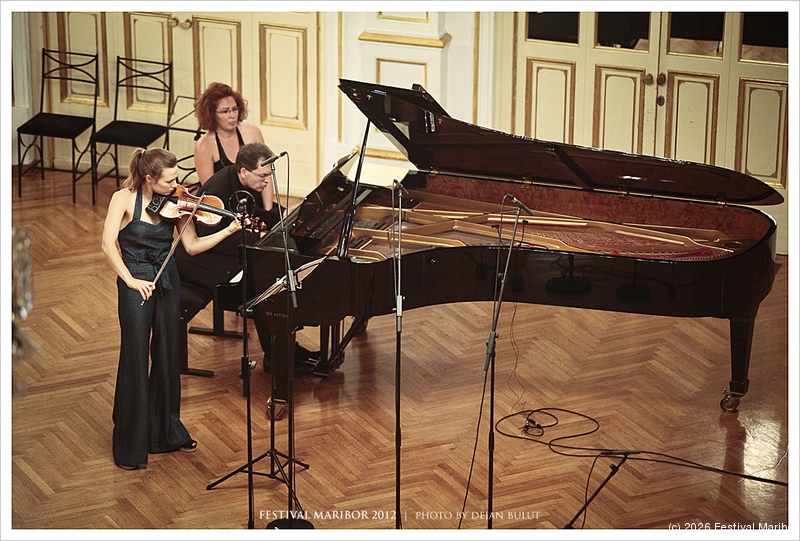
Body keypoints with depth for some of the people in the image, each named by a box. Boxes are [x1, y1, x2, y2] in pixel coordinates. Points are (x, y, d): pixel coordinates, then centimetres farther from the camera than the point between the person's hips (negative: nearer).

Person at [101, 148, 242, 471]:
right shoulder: (124, 199, -11)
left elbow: (192, 245, -3)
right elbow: (109, 244, -16)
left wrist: (229, 231, -14)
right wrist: (130, 280, -24)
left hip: (167, 282, 4)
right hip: (136, 284, -4)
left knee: (167, 357, 13)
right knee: (135, 360, -2)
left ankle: (166, 431, 28)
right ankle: (130, 444, 7)